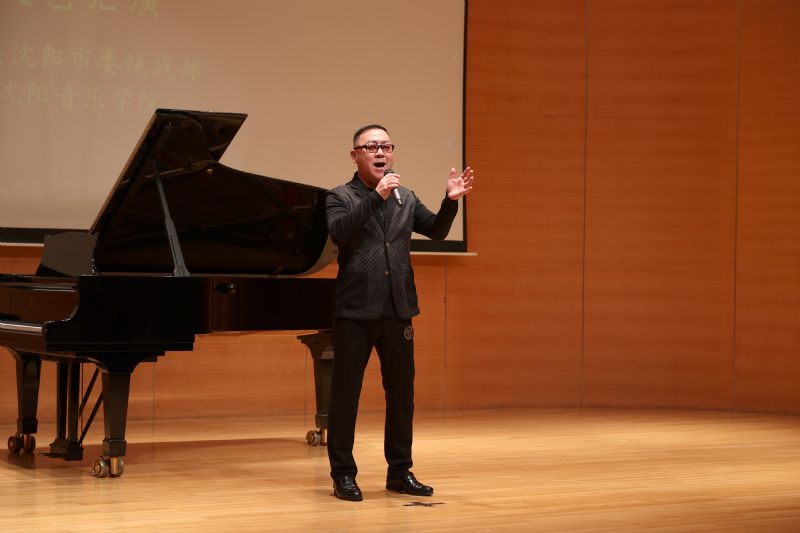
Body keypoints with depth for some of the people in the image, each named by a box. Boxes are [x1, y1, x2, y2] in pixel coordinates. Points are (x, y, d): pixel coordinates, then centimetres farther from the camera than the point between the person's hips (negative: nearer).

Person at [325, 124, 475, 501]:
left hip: (397, 311, 5)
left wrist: (451, 200, -10)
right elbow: (338, 233, -18)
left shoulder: (406, 199, 13)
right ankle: (343, 474, 8)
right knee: (345, 393, 0)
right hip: (355, 312, -4)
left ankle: (400, 471, 20)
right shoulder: (341, 197, 0)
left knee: (401, 393, 9)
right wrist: (376, 196, -24)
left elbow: (436, 230, 7)